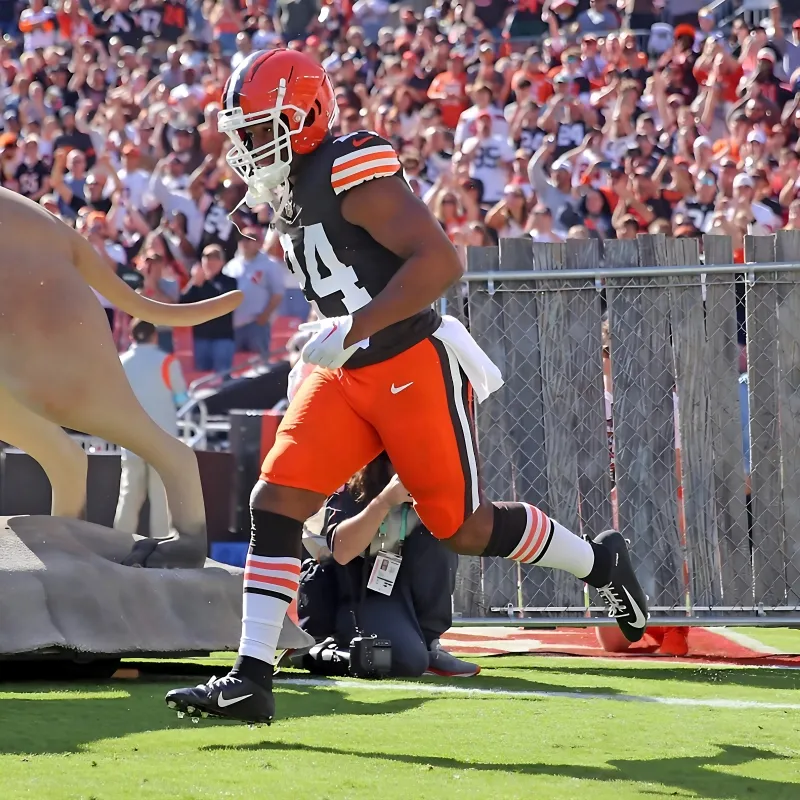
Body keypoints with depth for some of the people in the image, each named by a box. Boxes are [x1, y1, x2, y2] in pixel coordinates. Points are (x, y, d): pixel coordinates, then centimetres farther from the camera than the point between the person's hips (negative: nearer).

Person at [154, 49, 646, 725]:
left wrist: (353, 328, -27)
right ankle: (251, 681, -8)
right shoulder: (290, 189, 10)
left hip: (415, 366, -8)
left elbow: (441, 262, -25)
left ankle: (600, 562, 28)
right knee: (275, 502, -6)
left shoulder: (351, 171, -19)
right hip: (347, 374, 8)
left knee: (463, 526, 2)